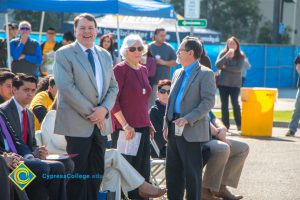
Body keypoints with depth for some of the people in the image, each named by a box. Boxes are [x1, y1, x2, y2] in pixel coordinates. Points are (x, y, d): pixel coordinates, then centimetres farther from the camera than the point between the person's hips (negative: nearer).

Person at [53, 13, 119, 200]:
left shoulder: (105, 55, 14)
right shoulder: (64, 54, -5)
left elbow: (113, 86, 13)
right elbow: (66, 87, -14)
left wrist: (104, 109, -6)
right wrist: (90, 112, -15)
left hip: (100, 122, 6)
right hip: (77, 123, -6)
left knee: (97, 172, 9)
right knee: (78, 173, -2)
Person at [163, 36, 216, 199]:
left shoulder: (205, 74, -8)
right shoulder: (178, 73, 16)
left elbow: (208, 101, -14)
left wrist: (188, 119, -22)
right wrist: (167, 124, 11)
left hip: (192, 131, -8)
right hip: (174, 129, 8)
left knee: (192, 172, -2)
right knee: (173, 170, 12)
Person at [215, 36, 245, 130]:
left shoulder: (240, 56, 0)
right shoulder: (223, 53, 2)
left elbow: (238, 68, -12)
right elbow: (217, 65, -11)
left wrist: (225, 67, -10)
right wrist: (226, 56, -22)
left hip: (235, 83, -2)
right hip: (223, 82, 2)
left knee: (235, 102, -11)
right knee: (224, 103, 2)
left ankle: (239, 124, -1)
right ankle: (225, 124, 8)